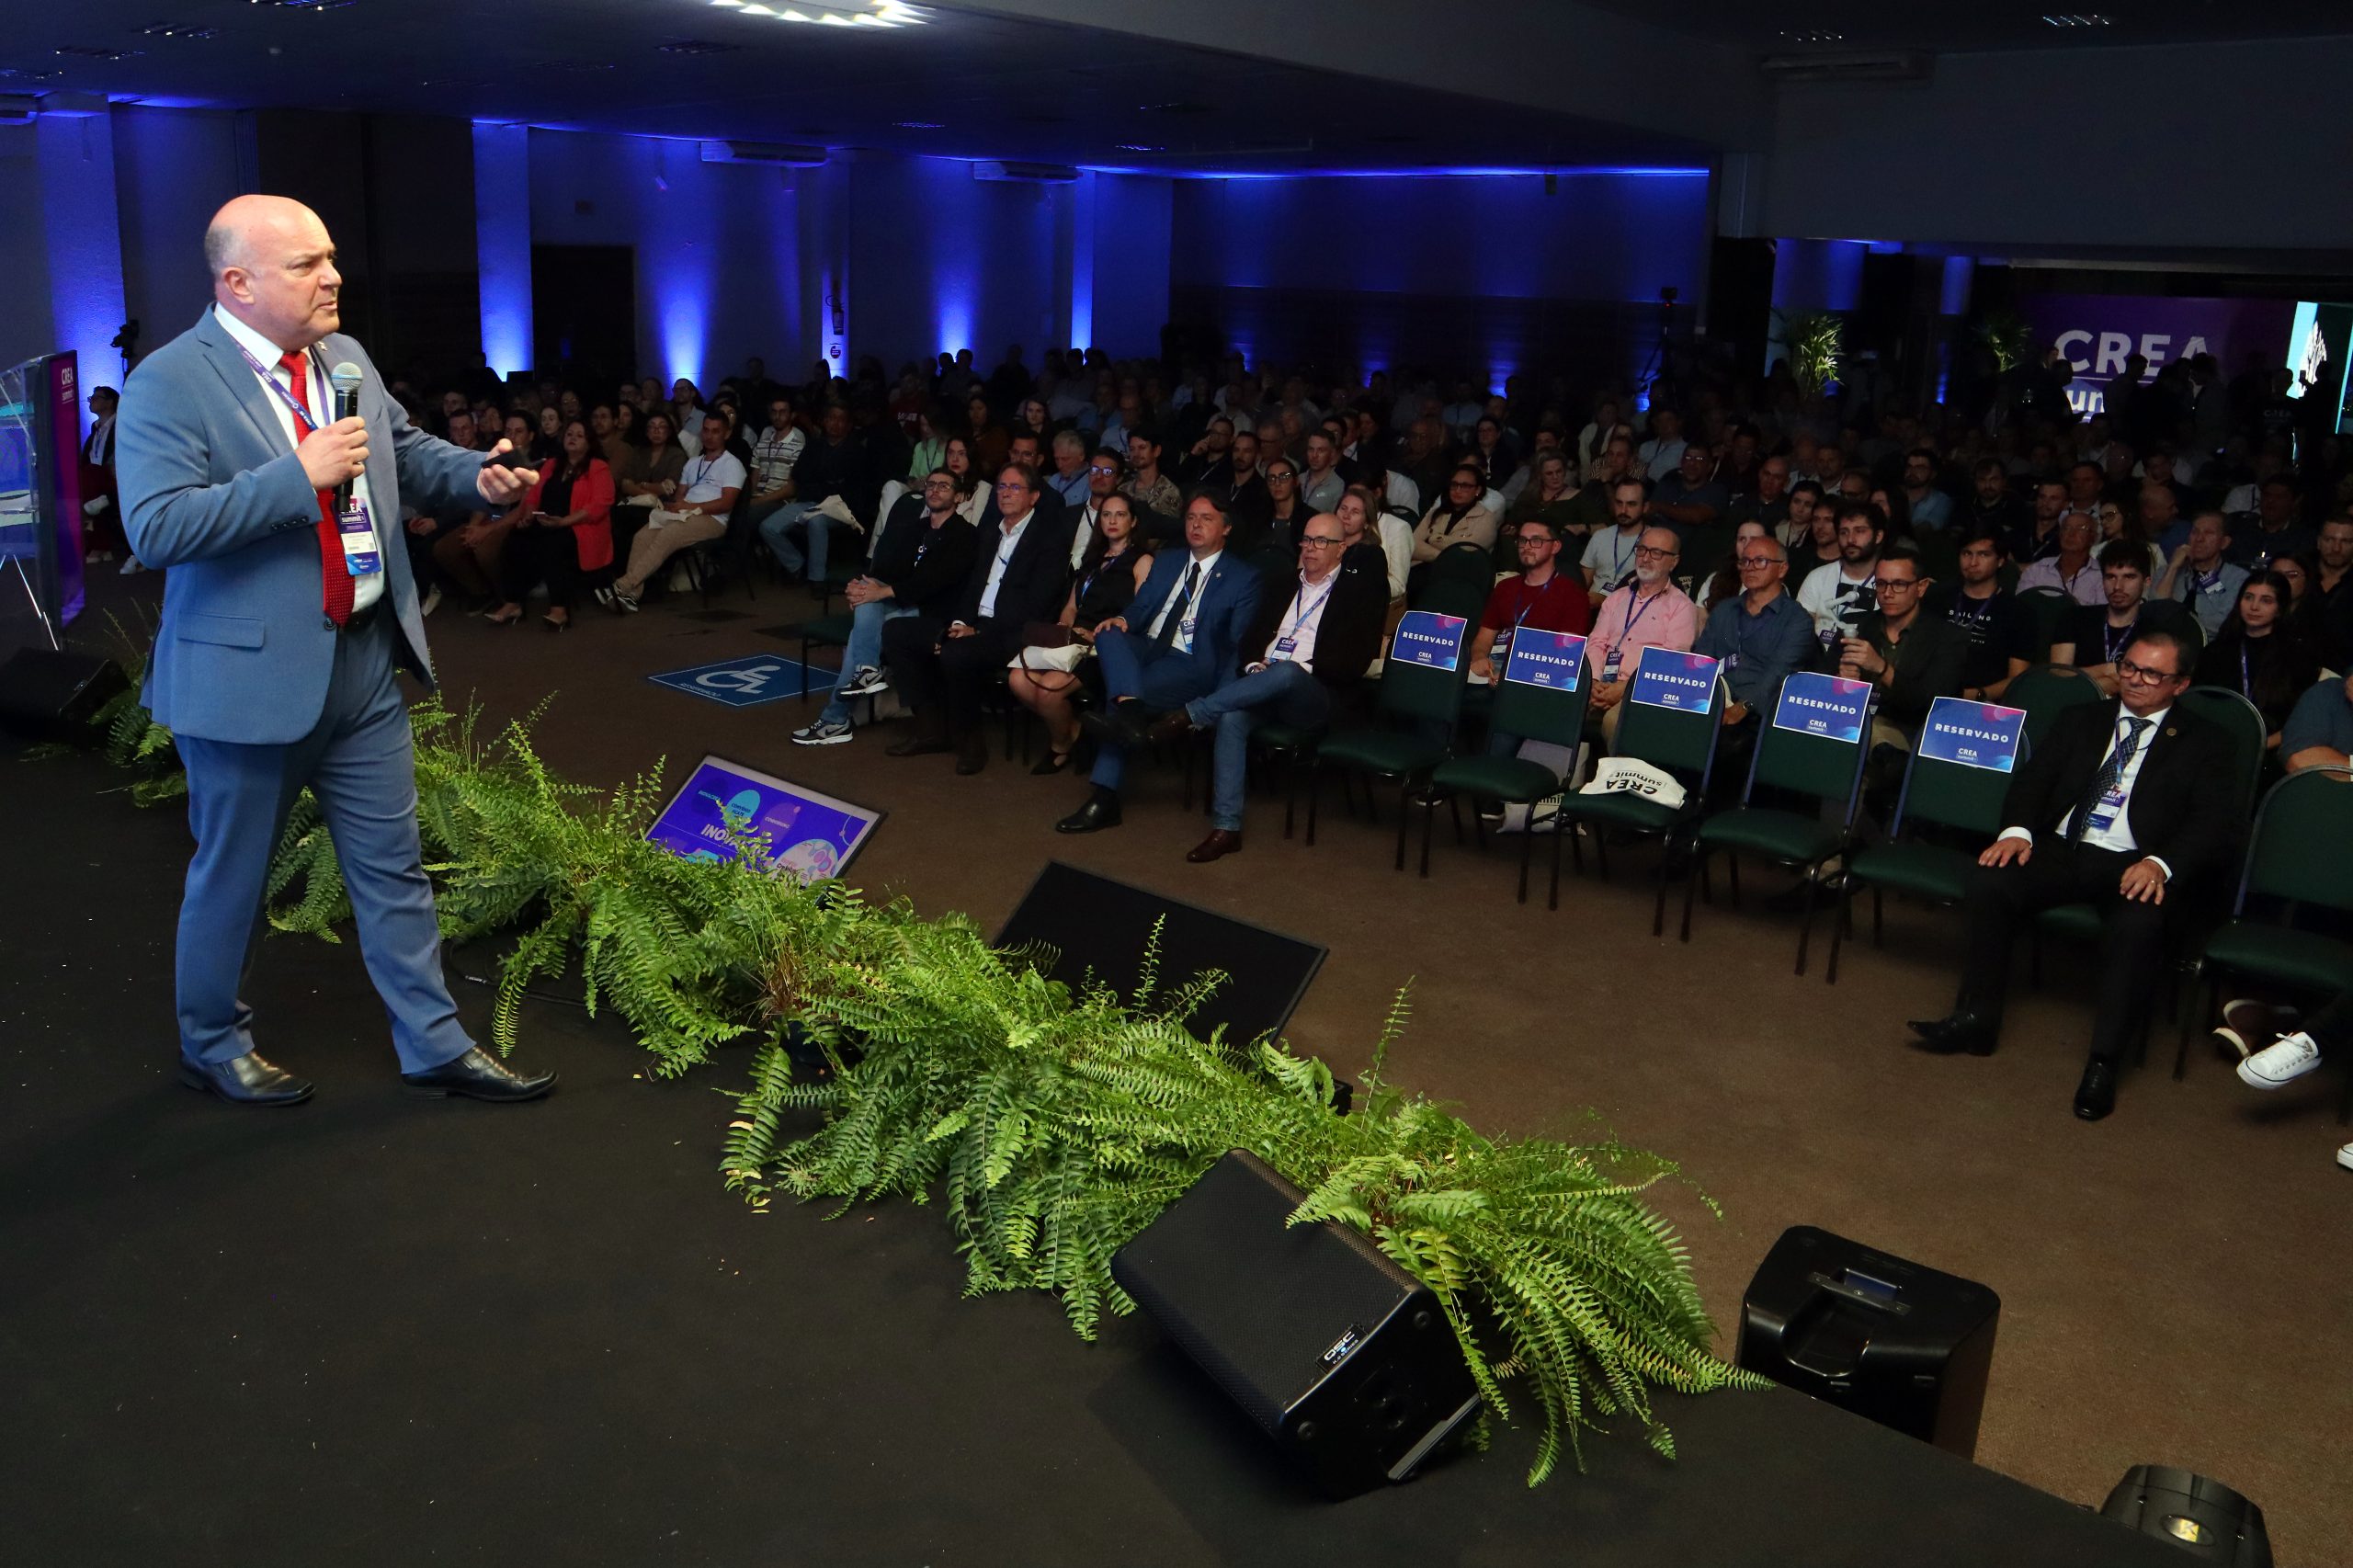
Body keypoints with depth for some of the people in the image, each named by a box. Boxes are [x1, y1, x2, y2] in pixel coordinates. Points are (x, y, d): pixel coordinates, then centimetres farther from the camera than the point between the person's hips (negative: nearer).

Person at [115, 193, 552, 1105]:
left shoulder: (345, 359, 7)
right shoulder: (169, 383, -15)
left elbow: (406, 453, 19)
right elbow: (155, 527, -24)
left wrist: (479, 479, -3)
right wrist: (297, 475, -28)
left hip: (364, 661, 6)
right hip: (250, 675, -6)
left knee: (392, 866, 13)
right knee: (232, 876, 12)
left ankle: (433, 1046, 24)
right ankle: (211, 1046, 34)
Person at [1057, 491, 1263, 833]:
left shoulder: (1243, 577, 8)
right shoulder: (1165, 561, 24)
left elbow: (1236, 640, 0)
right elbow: (1141, 607, 18)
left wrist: (1219, 691, -16)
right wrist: (1123, 620, -9)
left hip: (1192, 665, -5)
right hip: (1145, 649, 5)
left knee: (1118, 697, -33)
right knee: (1110, 633, -31)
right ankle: (1130, 713, -50)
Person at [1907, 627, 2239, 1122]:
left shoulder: (2205, 743, 10)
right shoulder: (2081, 720, 22)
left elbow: (2215, 825, -2)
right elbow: (2033, 778, 12)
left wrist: (2161, 864, -22)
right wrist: (2017, 830, -10)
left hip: (2135, 867, -3)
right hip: (2061, 851, 3)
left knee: (2139, 922, -36)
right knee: (1989, 879, -25)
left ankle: (2104, 1061, -28)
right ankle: (1976, 1017, -16)